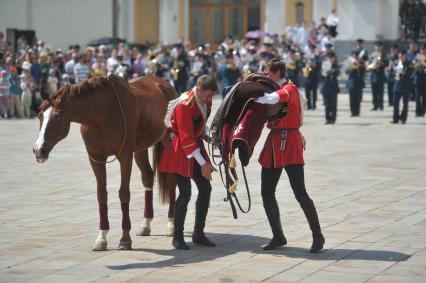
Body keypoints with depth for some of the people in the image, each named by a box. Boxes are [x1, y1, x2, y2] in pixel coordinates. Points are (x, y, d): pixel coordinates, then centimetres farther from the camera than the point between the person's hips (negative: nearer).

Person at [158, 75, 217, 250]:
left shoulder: (205, 100, 0)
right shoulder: (184, 104, -25)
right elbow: (186, 138, -26)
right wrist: (203, 164, -26)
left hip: (195, 143, 8)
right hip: (180, 150, -8)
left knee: (205, 189, 5)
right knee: (185, 193, -11)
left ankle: (198, 234, 15)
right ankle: (177, 237, 1)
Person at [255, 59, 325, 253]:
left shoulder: (289, 89, -10)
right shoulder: (275, 90, 18)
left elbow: (273, 98, -29)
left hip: (289, 144, -9)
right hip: (274, 144, 9)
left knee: (300, 193, -8)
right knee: (267, 193, 6)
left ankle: (318, 236, 0)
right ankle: (278, 237, 14)